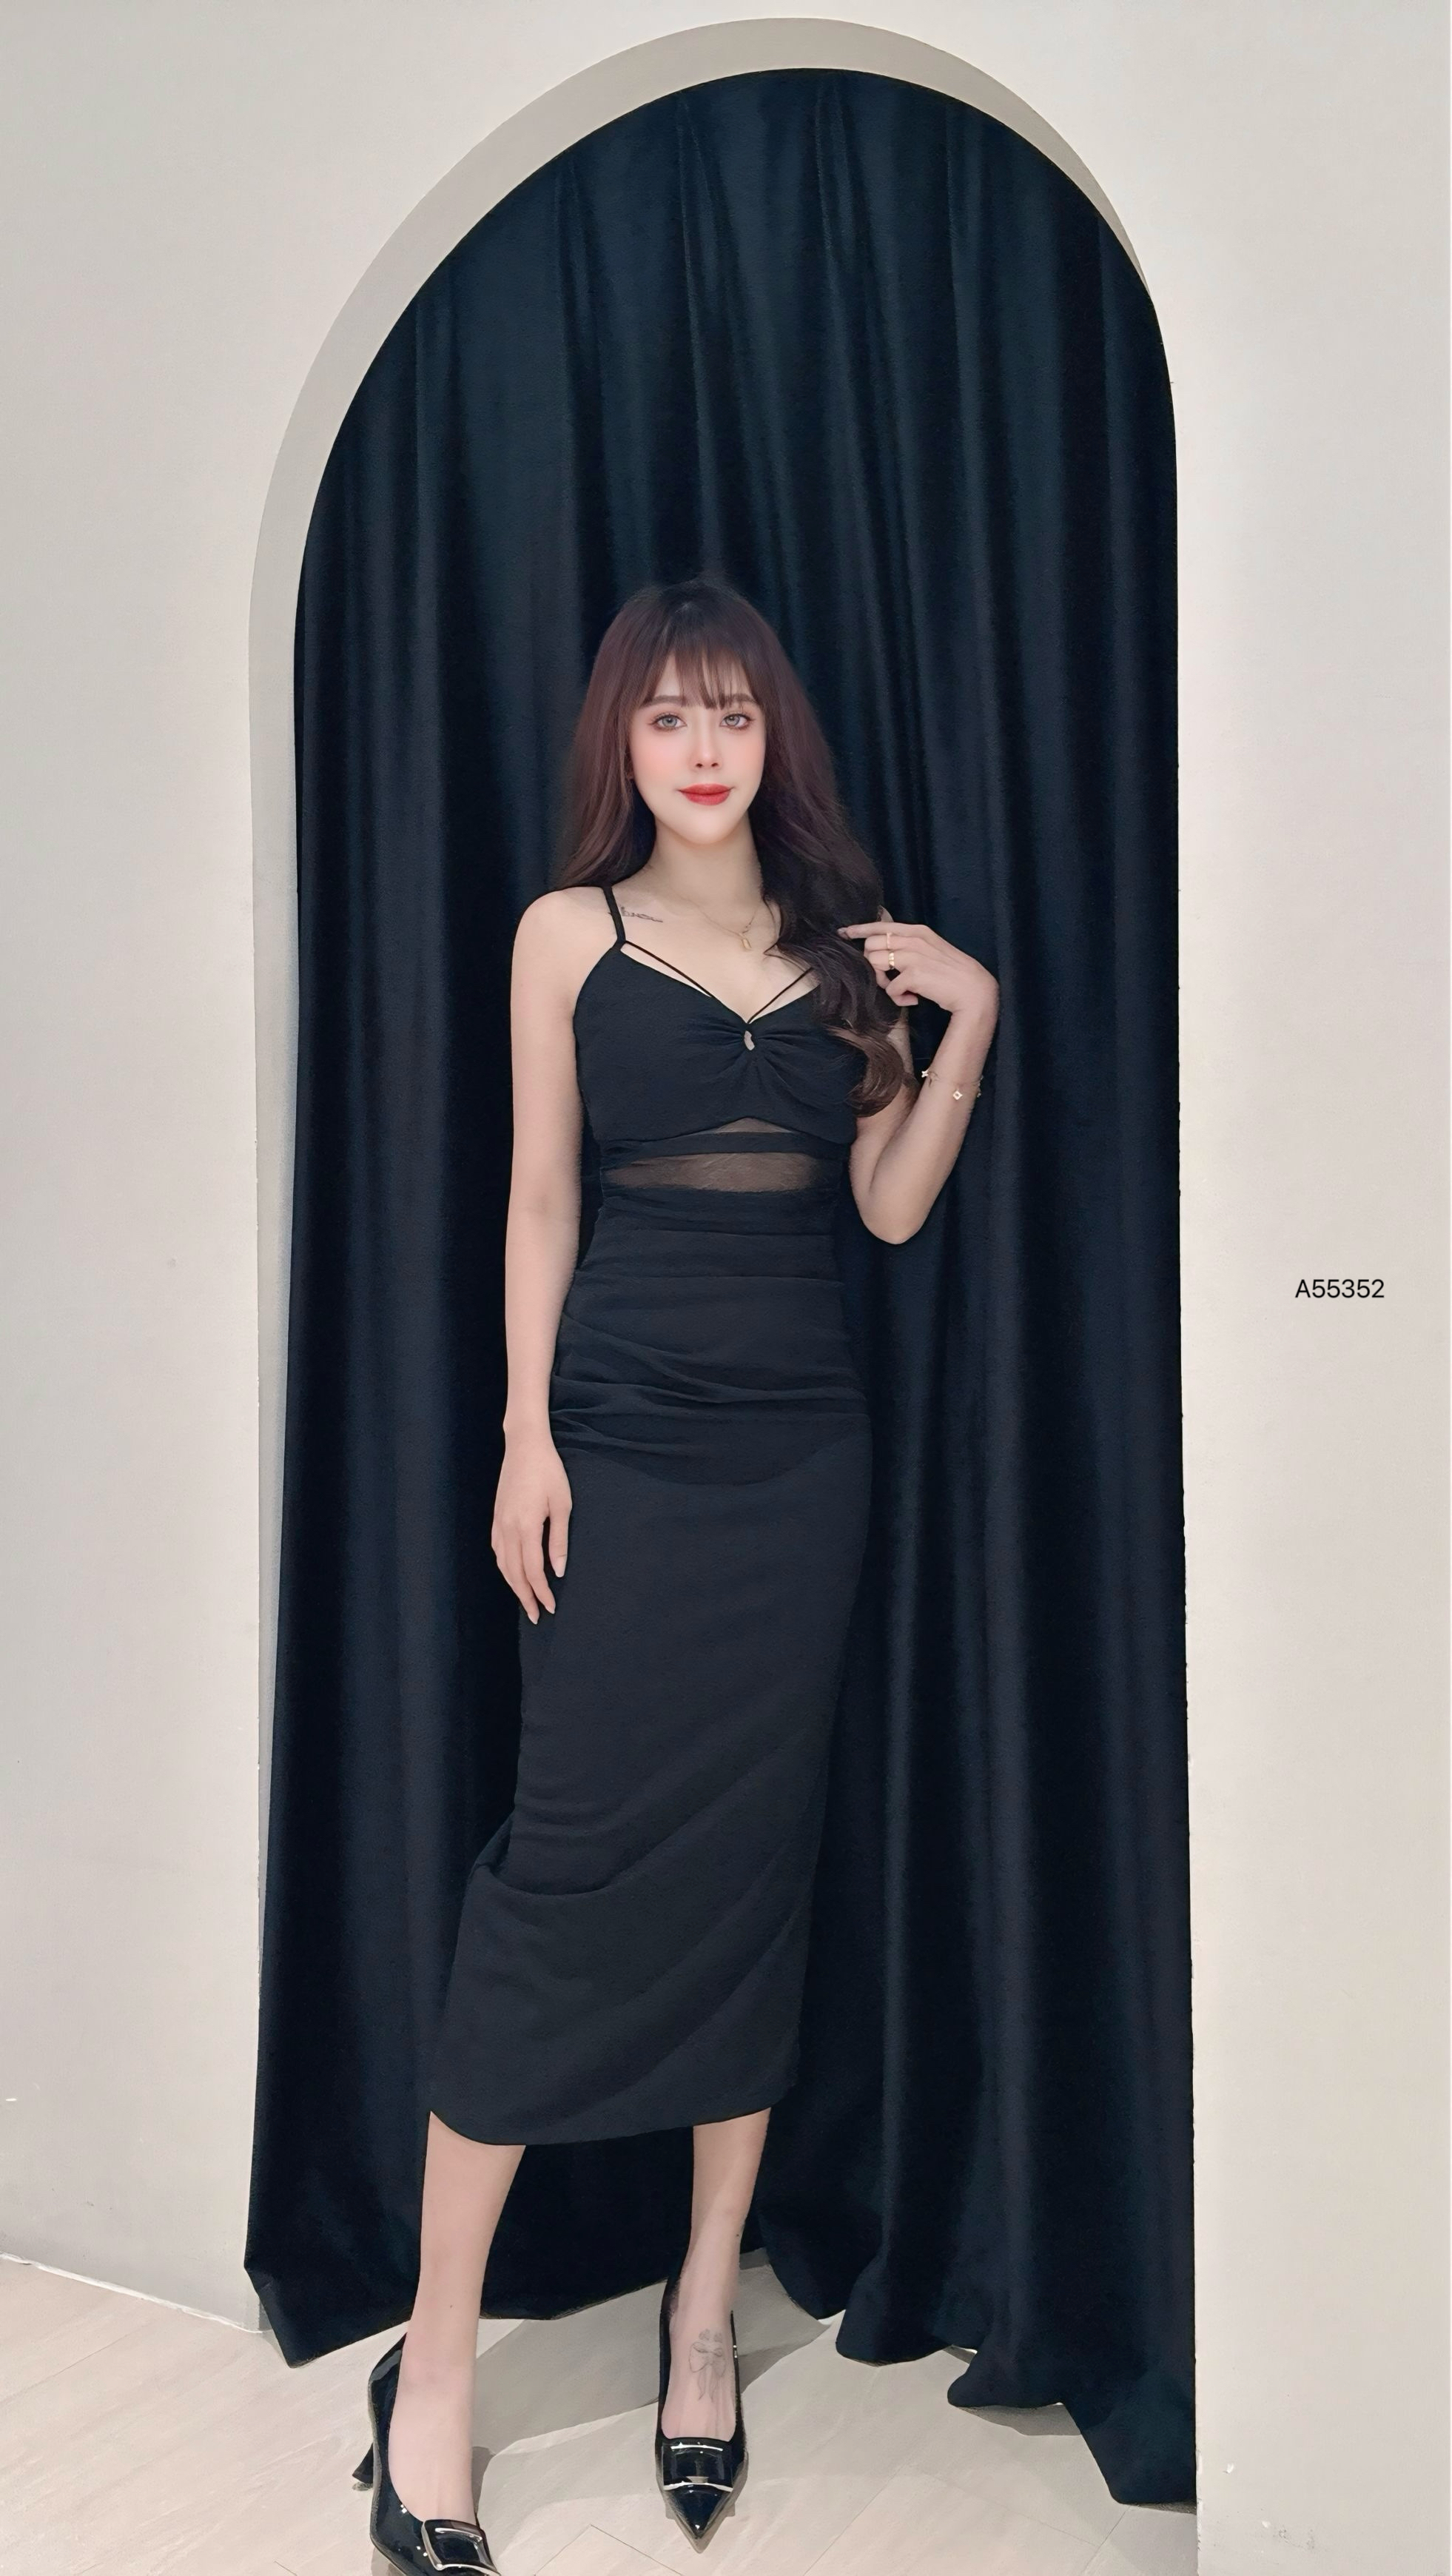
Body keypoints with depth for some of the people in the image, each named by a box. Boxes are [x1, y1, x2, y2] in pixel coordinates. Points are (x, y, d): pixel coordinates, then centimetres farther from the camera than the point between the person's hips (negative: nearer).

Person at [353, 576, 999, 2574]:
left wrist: (970, 1019, -4)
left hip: (799, 1437, 3)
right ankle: (437, 2359, 4)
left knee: (758, 1851, 6)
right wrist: (527, 1433, -3)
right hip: (622, 1428, -3)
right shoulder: (573, 932, 4)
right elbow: (540, 1196, 3)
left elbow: (891, 1206, 7)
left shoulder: (847, 943, 10)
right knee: (573, 1848, -7)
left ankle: (709, 2302, 21)